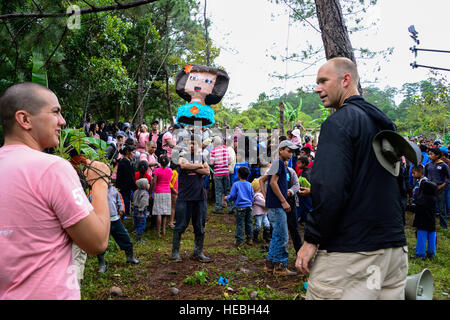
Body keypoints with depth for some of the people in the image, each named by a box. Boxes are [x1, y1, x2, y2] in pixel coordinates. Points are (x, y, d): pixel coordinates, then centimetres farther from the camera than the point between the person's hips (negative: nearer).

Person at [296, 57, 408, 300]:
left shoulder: (339, 122, -12)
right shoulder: (385, 123, 15)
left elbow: (330, 187, -23)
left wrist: (311, 239, -14)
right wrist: (316, 193, 22)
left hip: (349, 253, -8)